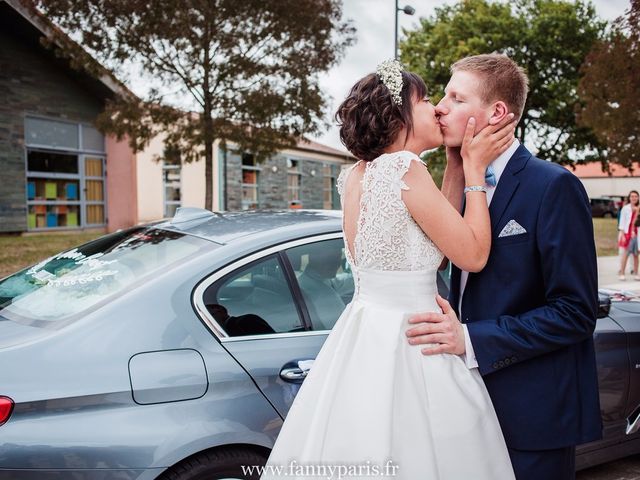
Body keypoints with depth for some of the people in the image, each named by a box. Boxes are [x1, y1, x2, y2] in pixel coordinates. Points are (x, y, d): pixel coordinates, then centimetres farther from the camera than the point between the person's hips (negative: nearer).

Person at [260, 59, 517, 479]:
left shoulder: (355, 176, 8)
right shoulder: (405, 169, -18)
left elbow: (434, 248, 11)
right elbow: (473, 254, -12)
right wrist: (474, 169, -4)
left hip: (361, 340, 9)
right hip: (408, 346, -9)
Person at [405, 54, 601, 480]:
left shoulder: (554, 186, -15)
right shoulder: (467, 185, 8)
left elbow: (576, 312, -18)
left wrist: (471, 339, -23)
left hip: (533, 413, -6)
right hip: (475, 401, 7)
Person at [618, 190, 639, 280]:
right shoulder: (625, 208, -1)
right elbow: (622, 222, -2)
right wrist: (622, 234, -8)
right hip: (627, 233, -3)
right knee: (625, 254, -1)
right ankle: (621, 273, 4)